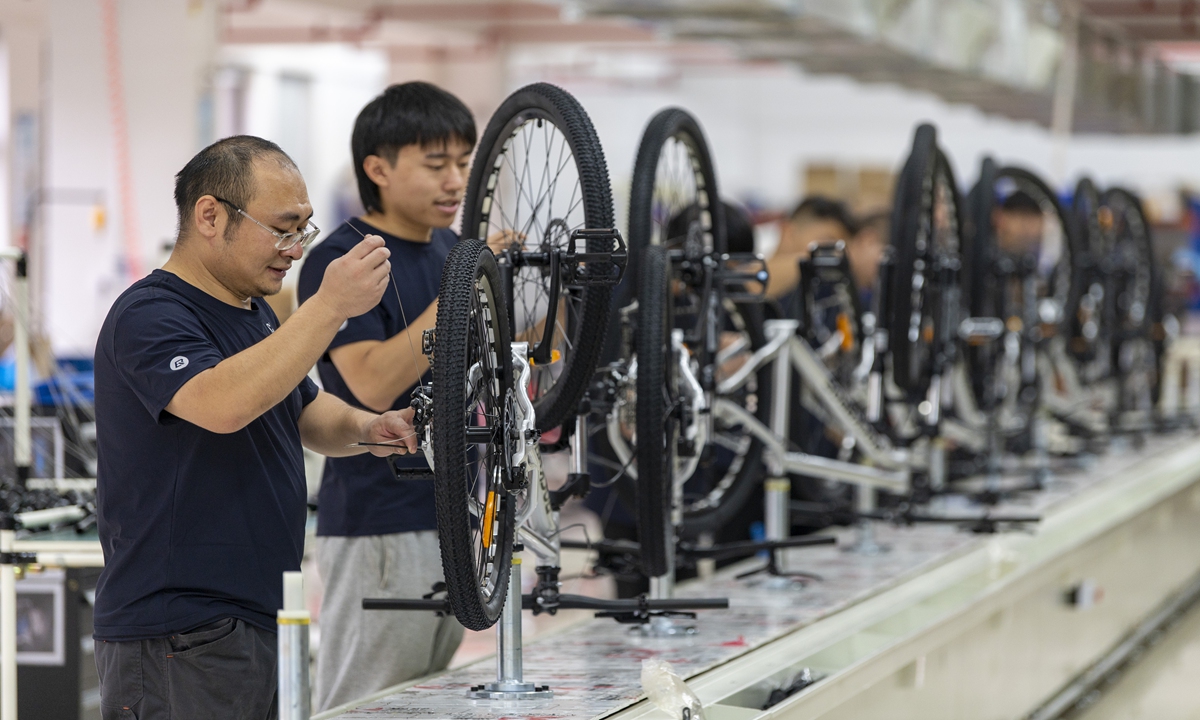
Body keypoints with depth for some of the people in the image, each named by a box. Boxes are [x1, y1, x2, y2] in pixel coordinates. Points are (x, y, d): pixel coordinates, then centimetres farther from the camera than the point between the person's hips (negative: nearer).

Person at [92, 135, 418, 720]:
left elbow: (306, 414, 28)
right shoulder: (149, 315, -14)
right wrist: (329, 307, -33)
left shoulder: (254, 313, 16)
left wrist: (366, 429, 5)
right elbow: (223, 405, -33)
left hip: (264, 622, 9)